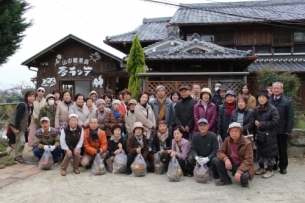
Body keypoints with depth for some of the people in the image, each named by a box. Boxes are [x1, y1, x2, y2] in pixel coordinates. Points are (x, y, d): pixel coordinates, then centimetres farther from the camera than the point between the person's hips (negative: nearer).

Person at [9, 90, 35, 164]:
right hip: (15, 124, -9)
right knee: (21, 140, -11)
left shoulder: (31, 106, 2)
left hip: (22, 125, 9)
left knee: (19, 140, 16)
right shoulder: (22, 105, -26)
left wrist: (27, 125, 8)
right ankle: (18, 157, 1)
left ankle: (17, 157, 27)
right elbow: (18, 117, -26)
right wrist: (17, 128, -24)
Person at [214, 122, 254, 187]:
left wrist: (239, 171, -35)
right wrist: (226, 159, -30)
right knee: (217, 160, -20)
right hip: (230, 163, 4)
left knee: (244, 176, -36)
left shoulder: (247, 143, -19)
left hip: (242, 166, -4)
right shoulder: (227, 140, -6)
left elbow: (248, 160, -22)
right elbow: (220, 152, -7)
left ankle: (244, 181, 6)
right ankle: (225, 179, 3)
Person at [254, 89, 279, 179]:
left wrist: (261, 124, -18)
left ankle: (270, 170, 16)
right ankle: (261, 168, 30)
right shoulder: (257, 109, 6)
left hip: (269, 135, -6)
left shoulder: (272, 109, -14)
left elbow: (275, 122, -18)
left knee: (269, 152, 2)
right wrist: (255, 123, -4)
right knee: (260, 151, 14)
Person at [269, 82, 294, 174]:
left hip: (282, 130, -2)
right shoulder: (268, 101, 2)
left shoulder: (287, 101, -5)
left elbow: (290, 117, -7)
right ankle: (273, 165, 27)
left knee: (282, 149, 10)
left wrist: (288, 130, -12)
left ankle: (283, 166, 23)